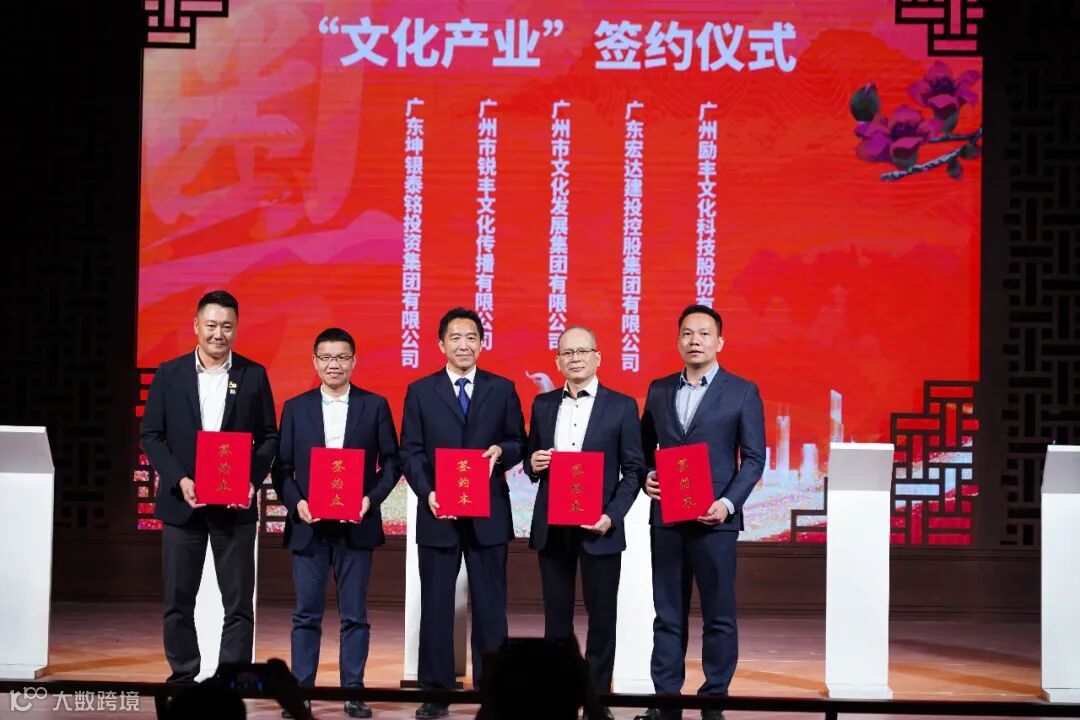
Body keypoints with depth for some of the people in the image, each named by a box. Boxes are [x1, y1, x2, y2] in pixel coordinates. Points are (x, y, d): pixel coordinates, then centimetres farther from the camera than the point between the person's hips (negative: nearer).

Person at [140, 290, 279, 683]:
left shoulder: (253, 375, 4)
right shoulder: (169, 374, 4)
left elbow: (269, 437, 6)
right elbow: (151, 435, 3)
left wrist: (252, 481, -10)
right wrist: (180, 480, -11)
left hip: (234, 505, 0)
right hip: (181, 502, 1)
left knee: (239, 602, 1)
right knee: (178, 599, 5)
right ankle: (182, 679, 17)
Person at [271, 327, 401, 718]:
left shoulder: (375, 406, 4)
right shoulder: (295, 407, 7)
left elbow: (391, 462, 4)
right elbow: (282, 466, 6)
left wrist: (371, 499, -11)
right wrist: (296, 502, -10)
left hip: (356, 525, -1)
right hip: (308, 525, 1)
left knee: (354, 614, 4)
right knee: (306, 614, 3)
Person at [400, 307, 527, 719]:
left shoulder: (502, 389, 7)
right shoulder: (420, 392, 6)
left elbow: (519, 444, 9)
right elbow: (410, 452, 2)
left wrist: (501, 451, -13)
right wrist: (427, 492, -12)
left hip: (489, 514, 0)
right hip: (437, 513, 0)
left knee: (490, 604, 3)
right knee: (436, 605, 4)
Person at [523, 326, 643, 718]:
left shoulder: (622, 406, -1)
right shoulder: (543, 405, 10)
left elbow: (634, 469, -2)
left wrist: (612, 516, -14)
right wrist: (533, 464, -7)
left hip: (599, 527, -3)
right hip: (551, 527, 3)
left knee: (602, 615, 3)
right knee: (556, 614, 8)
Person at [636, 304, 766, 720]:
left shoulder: (742, 392, 1)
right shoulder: (659, 390, 12)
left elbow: (753, 458, -2)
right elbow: (644, 447, 18)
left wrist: (729, 503, -14)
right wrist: (645, 477, -3)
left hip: (714, 519, -3)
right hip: (665, 518, 3)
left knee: (719, 616, 1)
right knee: (667, 615, 6)